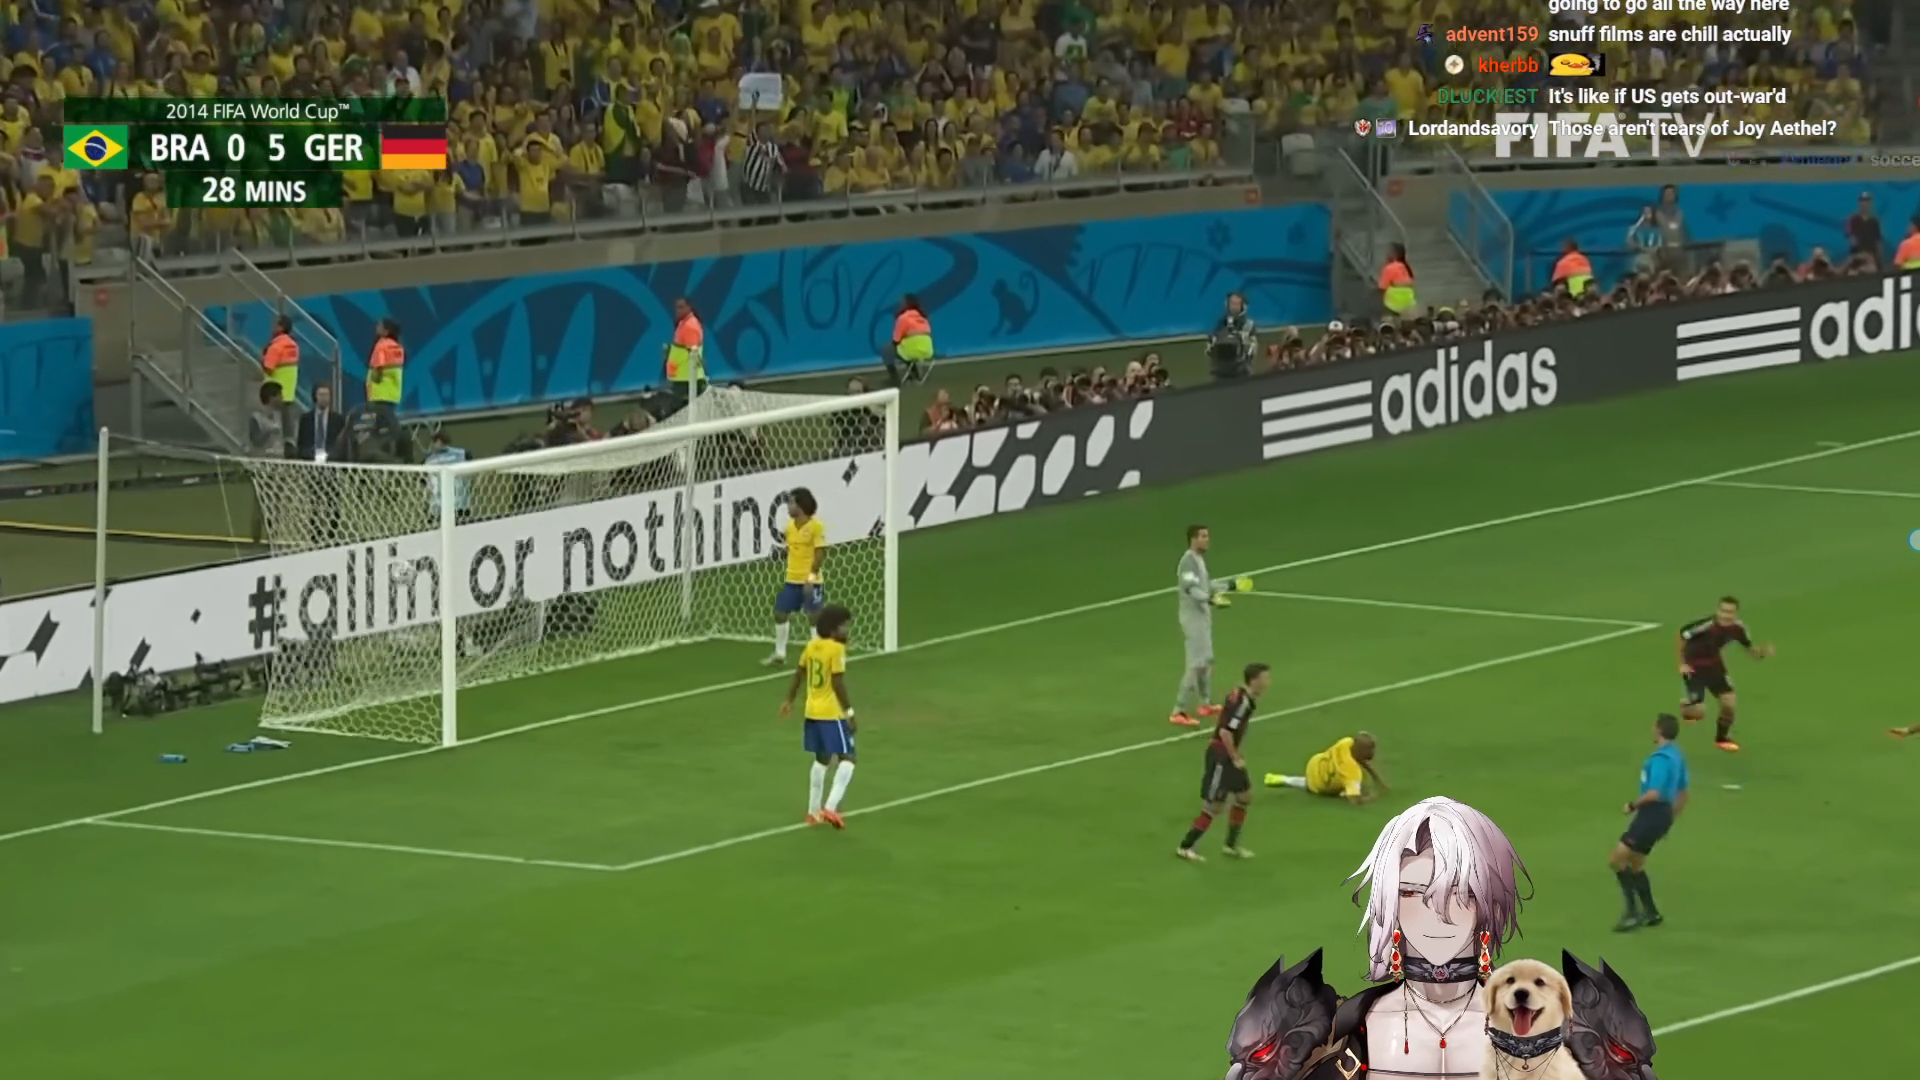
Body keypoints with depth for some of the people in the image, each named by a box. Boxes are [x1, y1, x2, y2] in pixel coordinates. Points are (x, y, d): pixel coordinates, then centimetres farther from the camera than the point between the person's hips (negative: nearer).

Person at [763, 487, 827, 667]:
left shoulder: (816, 526, -12)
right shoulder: (790, 526, 9)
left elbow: (820, 553, -14)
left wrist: (811, 577, -21)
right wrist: (788, 573, 15)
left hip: (811, 581, -7)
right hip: (792, 580, 7)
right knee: (780, 613, 9)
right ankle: (779, 654, 21)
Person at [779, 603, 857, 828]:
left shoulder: (811, 646, 6)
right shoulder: (836, 649, -17)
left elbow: (798, 675, 14)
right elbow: (838, 683, -20)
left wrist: (789, 700, 26)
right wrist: (849, 711, -15)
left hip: (813, 712, 8)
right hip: (832, 713, -8)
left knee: (822, 759, 20)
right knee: (847, 758, -3)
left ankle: (814, 811, 24)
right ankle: (830, 807, -16)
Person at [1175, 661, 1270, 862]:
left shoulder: (1243, 696, 7)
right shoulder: (1242, 701, -23)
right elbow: (1225, 732, -28)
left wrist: (1236, 755, 15)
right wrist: (1235, 758, -17)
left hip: (1228, 754, 10)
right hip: (1221, 755, -10)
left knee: (1244, 795, 17)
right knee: (1214, 806, -3)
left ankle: (1231, 846, 27)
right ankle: (1185, 847, 7)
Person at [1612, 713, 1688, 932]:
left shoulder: (1661, 758, -18)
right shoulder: (1676, 756, 13)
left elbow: (1654, 793, -27)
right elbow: (1682, 795, 20)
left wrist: (1633, 805, -11)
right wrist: (1669, 820, 27)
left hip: (1653, 813, -10)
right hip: (1662, 813, 10)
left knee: (1616, 860, -8)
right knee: (1634, 864, 21)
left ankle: (1633, 911, -9)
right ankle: (1650, 912, 25)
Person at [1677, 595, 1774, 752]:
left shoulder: (1738, 628, -17)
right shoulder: (1706, 626, -34)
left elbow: (1750, 649, -2)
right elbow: (1680, 636, -22)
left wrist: (1763, 652, -24)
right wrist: (1681, 664, -17)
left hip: (1713, 664, 5)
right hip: (1693, 667, -5)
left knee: (1729, 703, 0)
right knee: (1699, 712, -12)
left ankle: (1722, 738, 29)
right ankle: (1685, 705, 27)